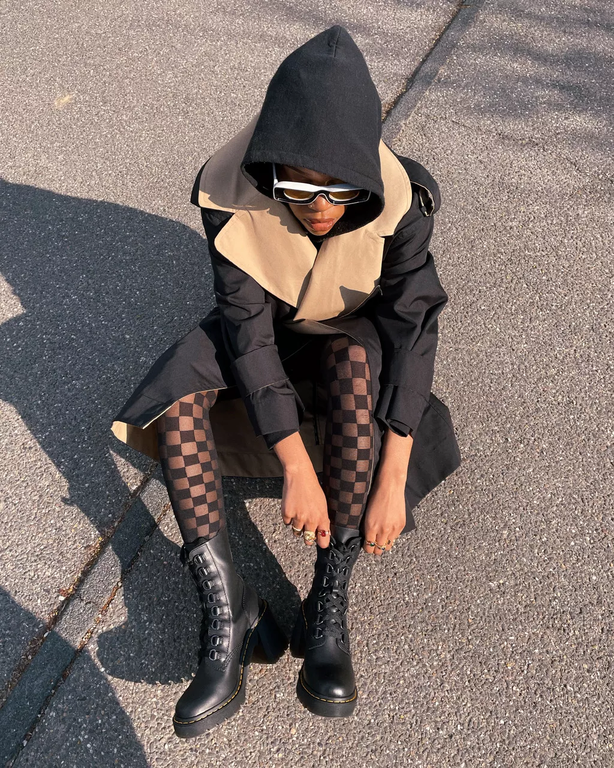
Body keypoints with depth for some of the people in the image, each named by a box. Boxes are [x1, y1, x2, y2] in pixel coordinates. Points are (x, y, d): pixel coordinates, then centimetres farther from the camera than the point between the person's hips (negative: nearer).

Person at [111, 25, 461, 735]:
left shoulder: (397, 204, -27)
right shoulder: (234, 198, -27)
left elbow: (411, 332, -29)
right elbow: (247, 329, -29)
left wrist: (392, 482, -36)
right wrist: (297, 469, -36)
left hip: (352, 333, -1)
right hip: (267, 326, 1)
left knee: (356, 362, -37)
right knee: (176, 389, -27)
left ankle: (329, 606, -29)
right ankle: (227, 609, -25)